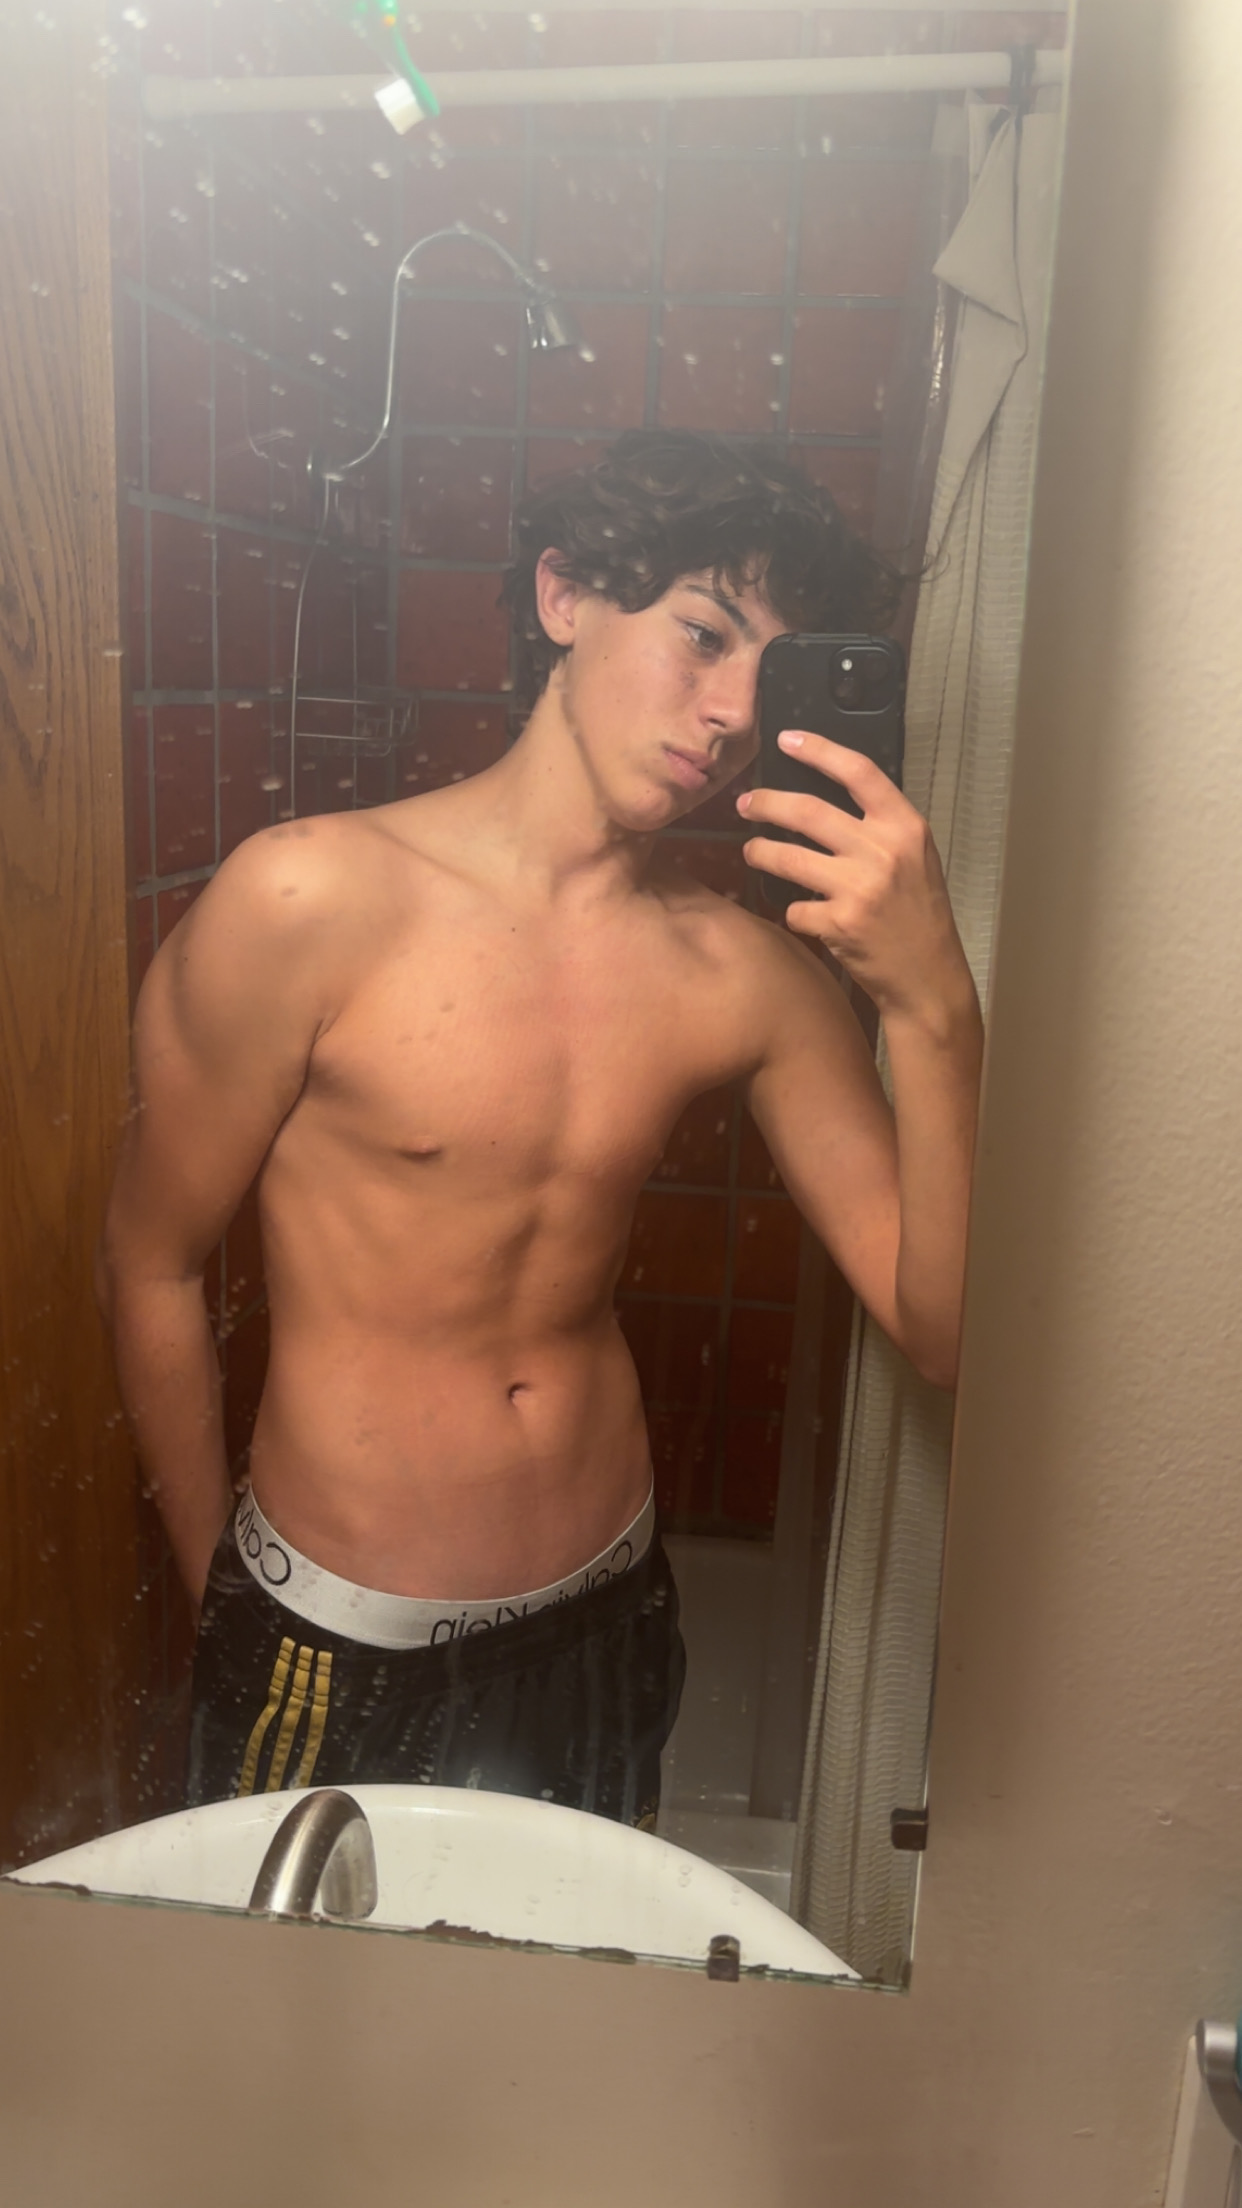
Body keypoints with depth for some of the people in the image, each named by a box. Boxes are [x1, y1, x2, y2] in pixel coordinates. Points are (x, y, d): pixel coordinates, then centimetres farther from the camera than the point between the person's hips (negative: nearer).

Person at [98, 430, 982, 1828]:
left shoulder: (748, 975, -9)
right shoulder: (309, 902, -19)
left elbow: (944, 1330, -10)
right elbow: (151, 1271, -8)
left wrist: (932, 1004, -25)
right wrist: (221, 1588, 4)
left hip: (607, 1617, 4)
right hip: (333, 1651, -3)